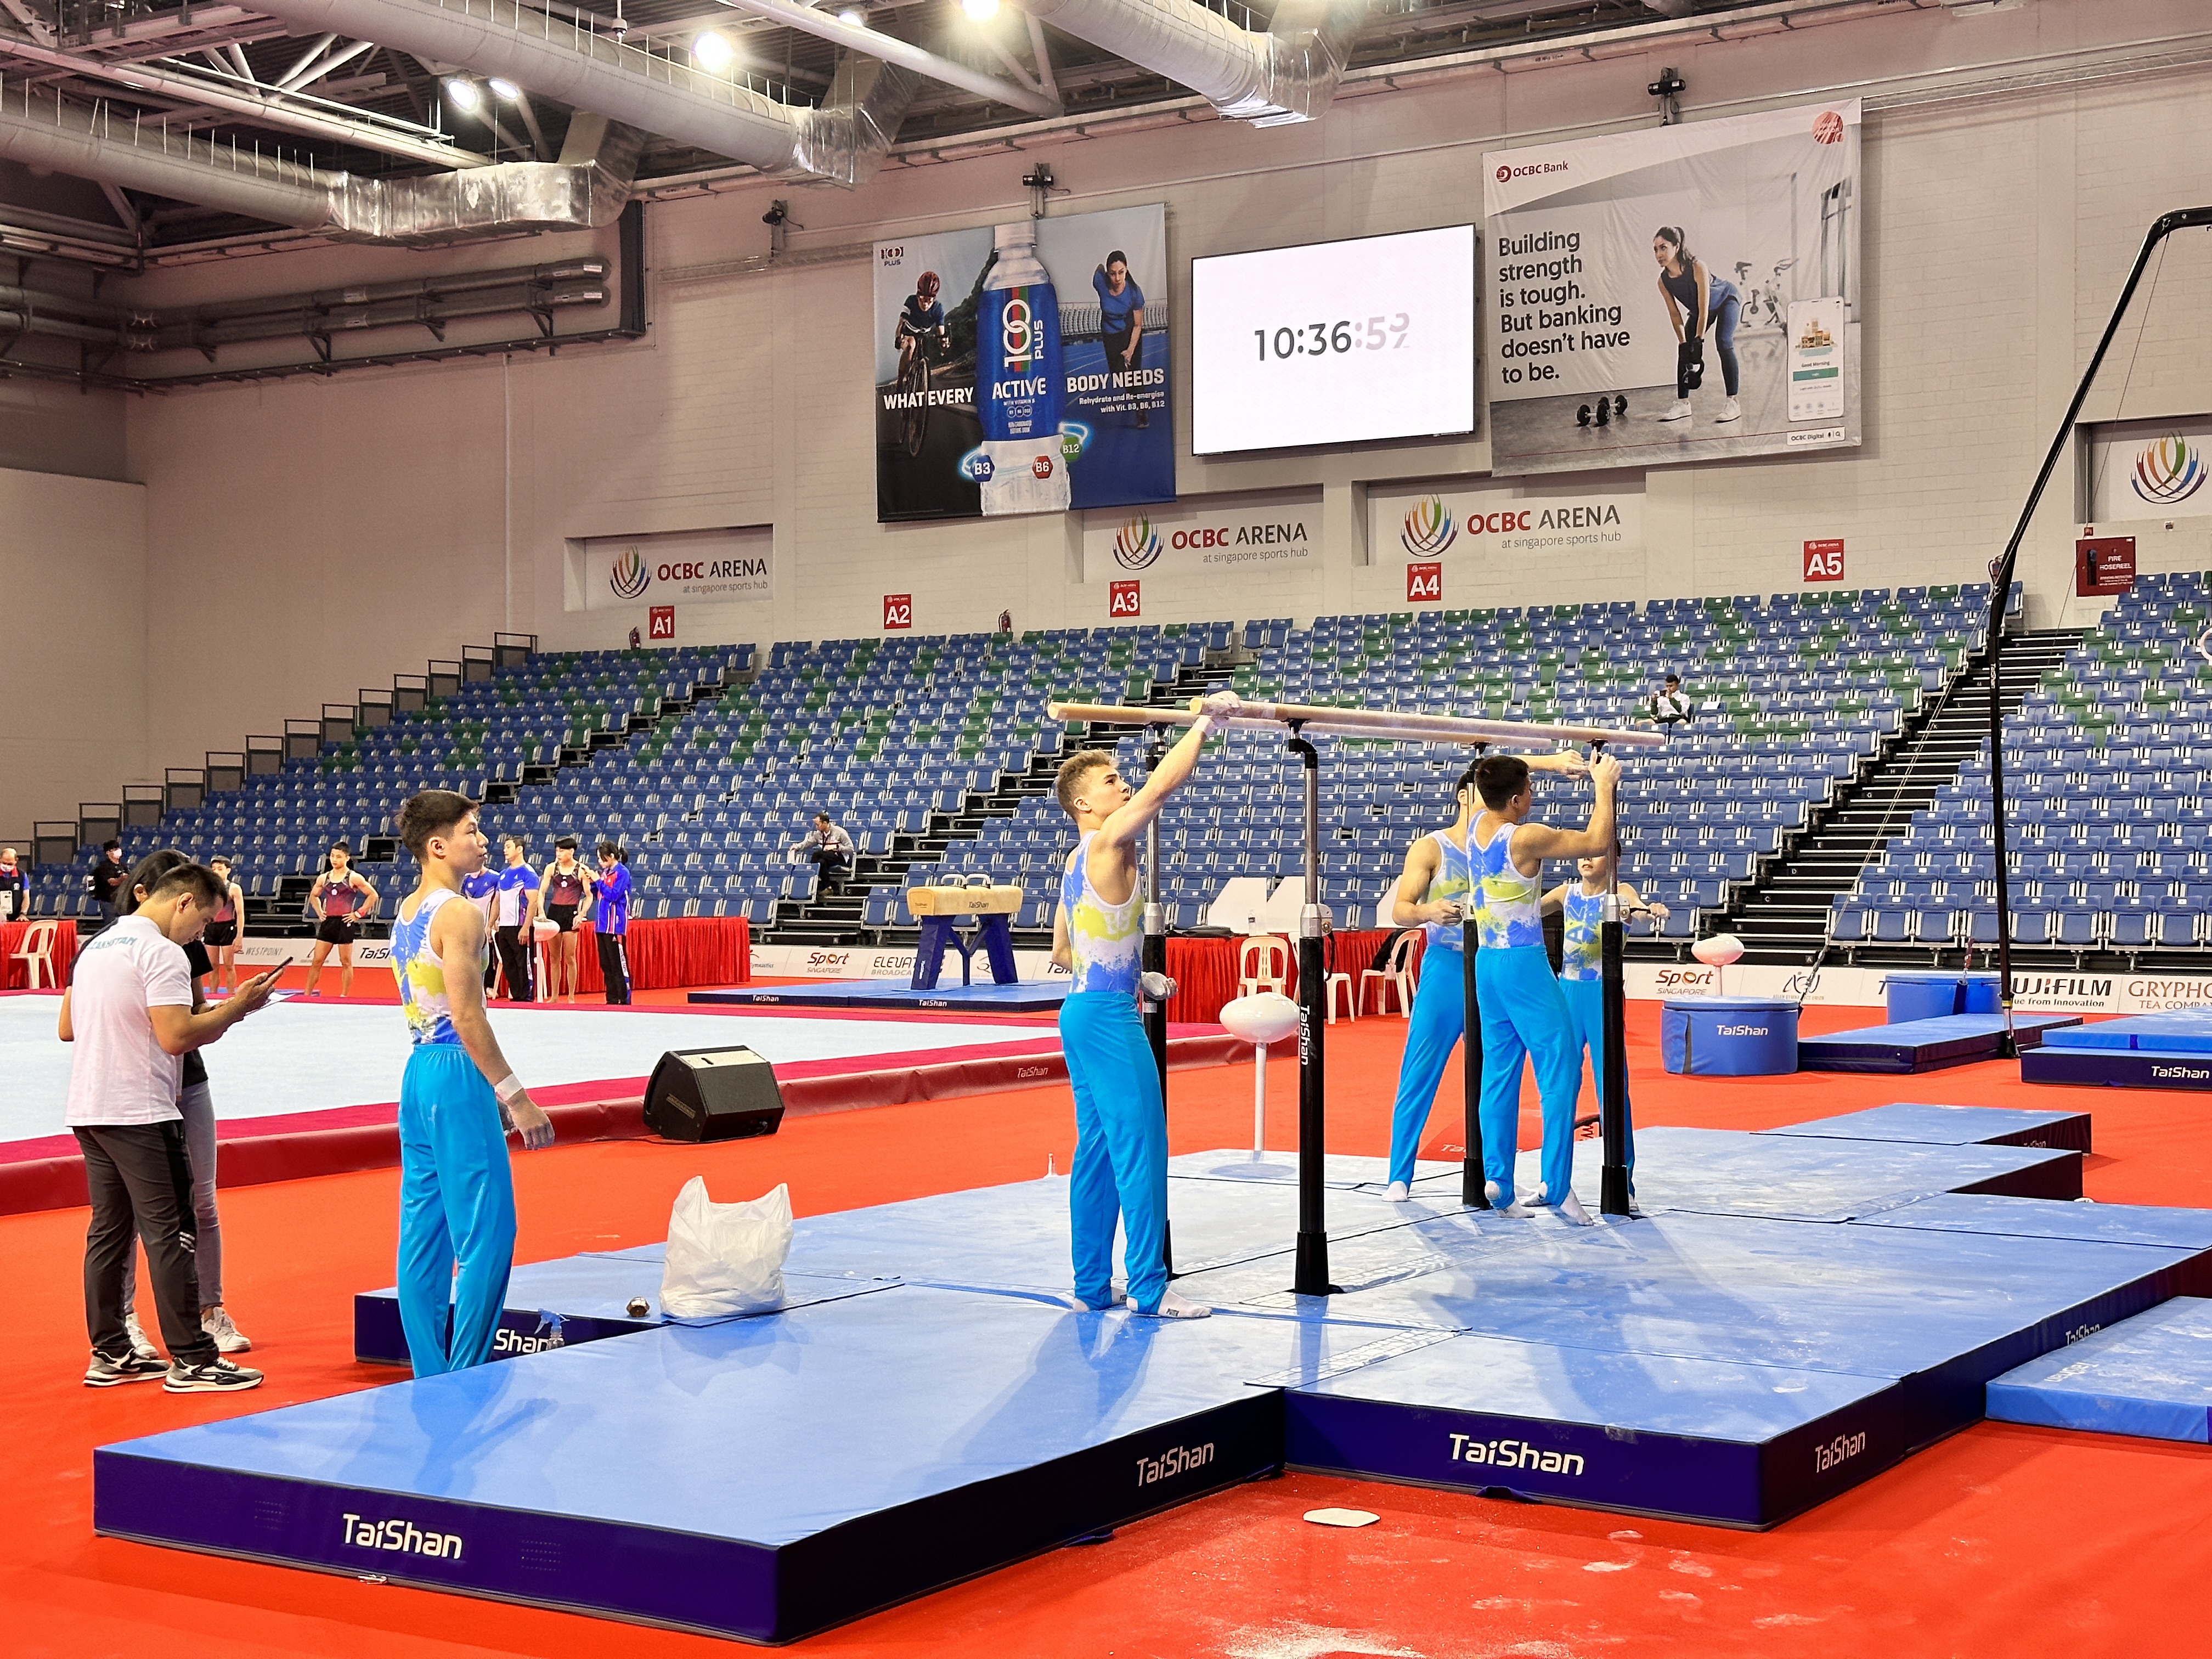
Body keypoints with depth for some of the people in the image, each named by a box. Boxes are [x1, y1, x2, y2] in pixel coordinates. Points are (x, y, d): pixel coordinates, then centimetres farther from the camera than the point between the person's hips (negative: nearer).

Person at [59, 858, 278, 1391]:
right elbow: (176, 1036, -21)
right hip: (140, 1113, -9)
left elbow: (68, 1028, 21)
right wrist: (236, 1007, -10)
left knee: (109, 1229, 13)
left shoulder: (97, 945, 15)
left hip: (89, 1108, 9)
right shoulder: (161, 952, -13)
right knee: (169, 1233, -5)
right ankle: (192, 1361, -2)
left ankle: (110, 1355, 18)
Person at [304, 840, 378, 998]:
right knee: (316, 962, 3)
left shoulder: (353, 878, -4)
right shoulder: (323, 878, 9)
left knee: (346, 963, 3)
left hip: (345, 923, -4)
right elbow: (313, 896, 26)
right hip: (328, 922, 4)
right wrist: (319, 911, 10)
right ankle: (307, 995, 6)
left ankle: (344, 995, 10)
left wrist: (359, 913, -8)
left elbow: (373, 895, -4)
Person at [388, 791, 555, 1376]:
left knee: (424, 1233, 11)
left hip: (419, 1070, 10)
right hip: (455, 1073, -10)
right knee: (487, 1234, -6)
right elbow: (467, 1017, -20)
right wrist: (515, 1097, -17)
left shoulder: (406, 912, 15)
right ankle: (464, 1382, -6)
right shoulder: (459, 914, -14)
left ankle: (429, 1379, 16)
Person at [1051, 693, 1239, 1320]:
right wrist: (1203, 725, -17)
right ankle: (1148, 1287, -6)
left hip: (1083, 1008, 10)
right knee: (1141, 1144, -7)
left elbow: (1062, 950, 21)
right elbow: (1161, 787, -24)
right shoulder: (1109, 842, -11)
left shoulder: (1078, 860, 16)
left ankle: (1093, 1284, 15)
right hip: (1109, 1016, -10)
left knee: (1097, 1146, 11)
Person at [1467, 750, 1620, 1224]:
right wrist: (1604, 785, -1)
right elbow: (1597, 842, -11)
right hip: (1525, 963, -8)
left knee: (1500, 1072, 10)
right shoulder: (1526, 838, -16)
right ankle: (1556, 1183, -12)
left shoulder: (1477, 827, 5)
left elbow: (1499, 781, 26)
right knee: (1560, 1067, -5)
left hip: (1487, 963, 8)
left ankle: (1498, 1180, 9)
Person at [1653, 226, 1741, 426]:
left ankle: (1733, 404, -24)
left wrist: (1699, 340, -34)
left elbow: (1704, 309, -35)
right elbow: (1675, 314, -10)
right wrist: (1683, 343, -13)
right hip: (1698, 309, 6)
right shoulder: (1663, 281, -21)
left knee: (1724, 343, -22)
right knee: (1685, 350, -4)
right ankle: (1683, 404, 4)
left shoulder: (1697, 267, -37)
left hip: (1727, 299, -6)